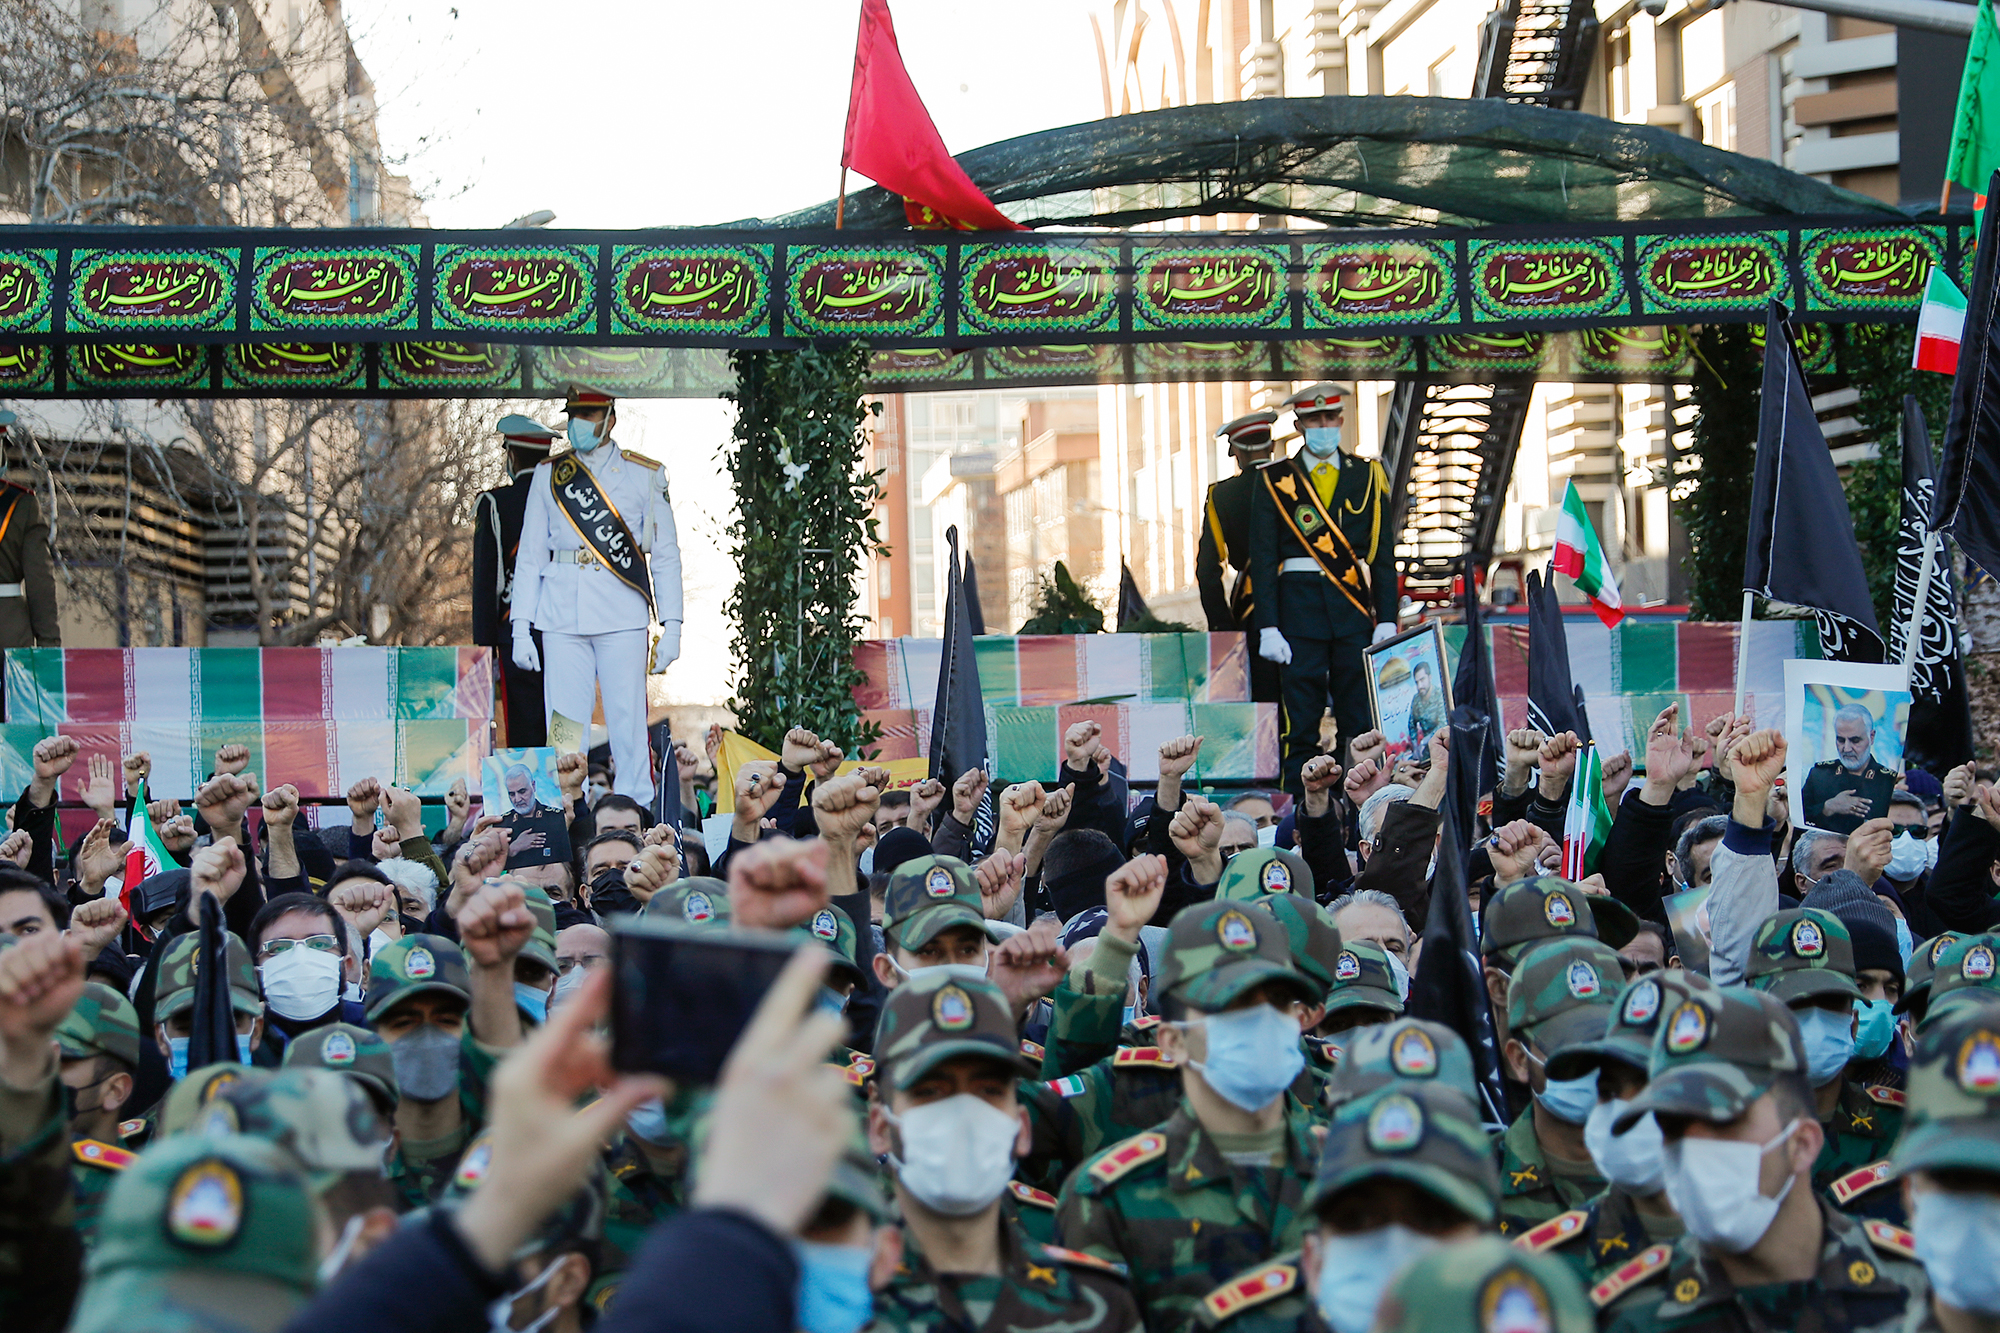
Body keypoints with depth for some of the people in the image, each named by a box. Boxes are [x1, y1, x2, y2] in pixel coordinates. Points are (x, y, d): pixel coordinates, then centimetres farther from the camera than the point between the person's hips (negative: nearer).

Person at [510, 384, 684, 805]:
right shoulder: (548, 476, 12)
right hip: (562, 619, 2)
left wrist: (671, 627, -3)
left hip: (622, 617, -2)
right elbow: (530, 556, 11)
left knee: (627, 724, -5)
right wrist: (521, 628, 4)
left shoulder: (645, 477, 6)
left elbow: (666, 557, 5)